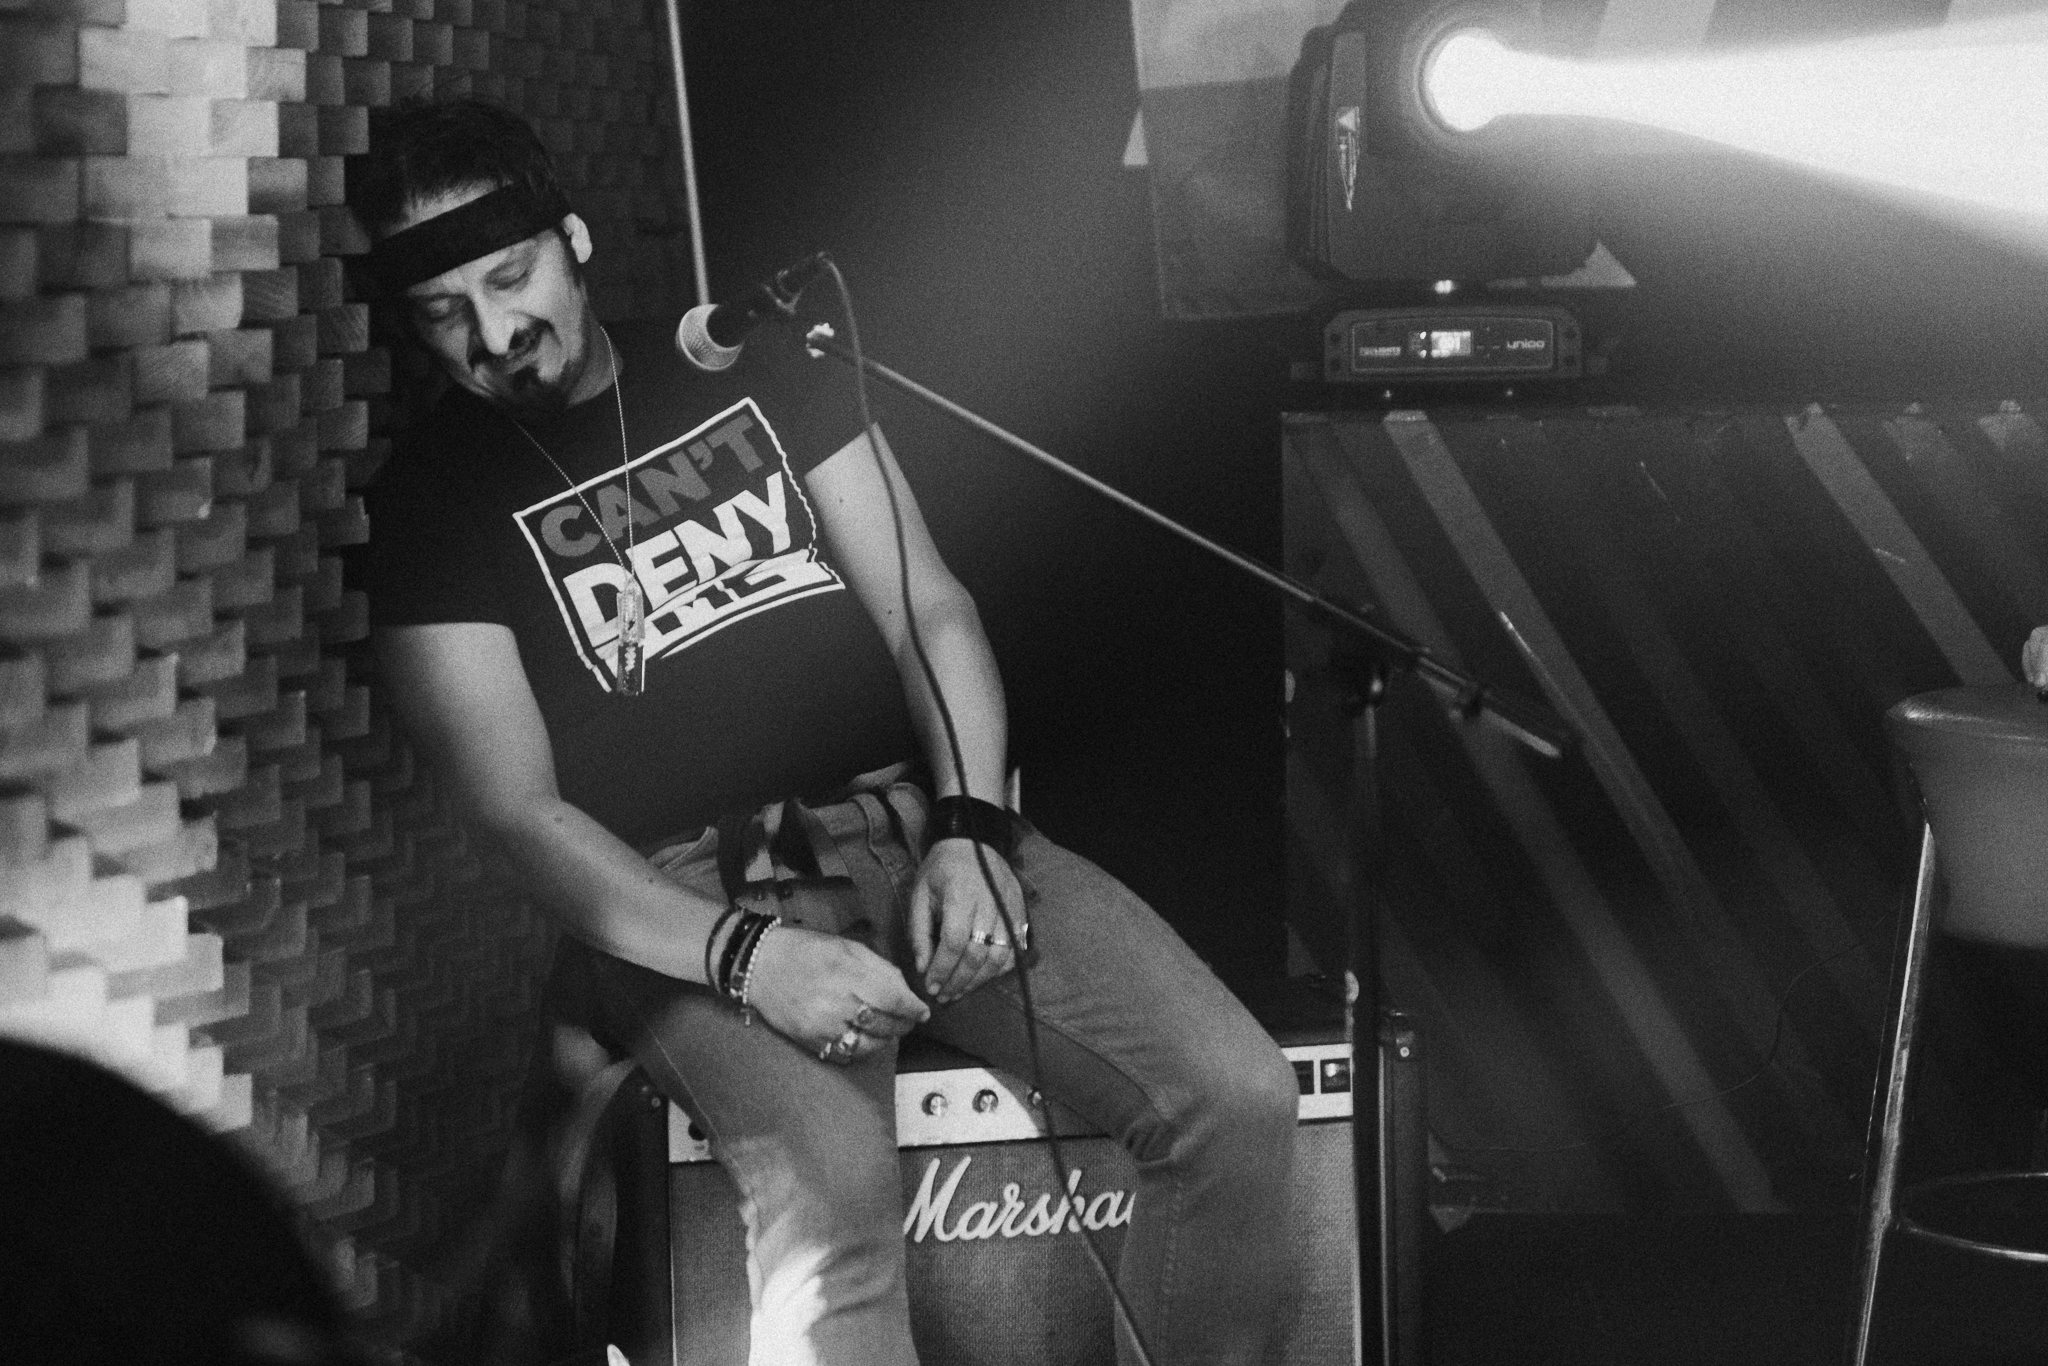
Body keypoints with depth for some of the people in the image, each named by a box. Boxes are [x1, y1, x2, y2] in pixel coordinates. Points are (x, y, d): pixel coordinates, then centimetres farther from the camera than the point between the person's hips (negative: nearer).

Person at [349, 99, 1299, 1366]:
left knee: (1240, 1096, -17)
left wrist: (967, 829, -10)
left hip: (915, 822, 4)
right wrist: (744, 954, -21)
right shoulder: (436, 497, 2)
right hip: (686, 903, -4)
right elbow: (522, 810, -6)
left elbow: (928, 606, 9)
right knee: (832, 1181, -36)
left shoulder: (750, 364, 12)